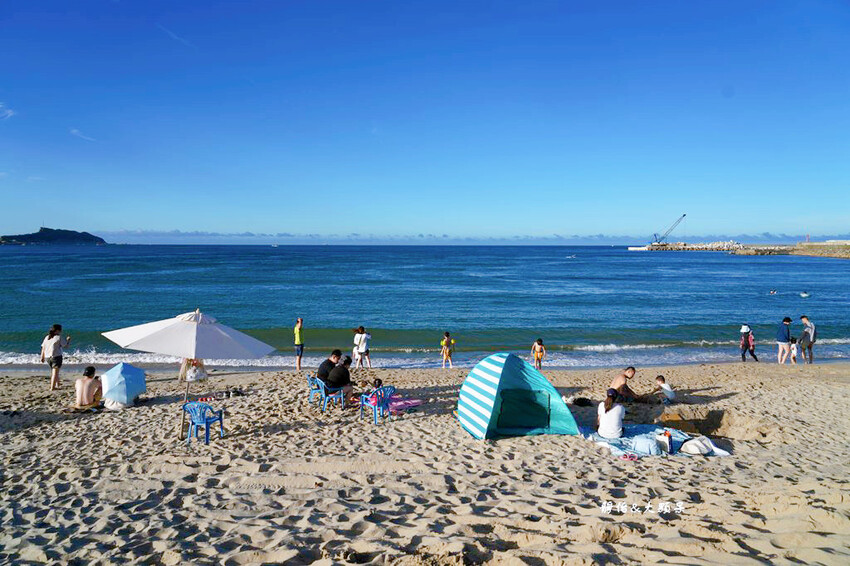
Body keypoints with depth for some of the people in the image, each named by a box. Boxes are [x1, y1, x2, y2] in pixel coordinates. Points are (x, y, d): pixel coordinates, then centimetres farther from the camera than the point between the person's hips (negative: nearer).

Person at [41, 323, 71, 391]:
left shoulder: (47, 337, 9)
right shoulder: (59, 337, -10)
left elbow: (43, 348, 10)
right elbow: (66, 346, -5)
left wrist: (42, 357, 16)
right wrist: (68, 340, 13)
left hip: (47, 357, 7)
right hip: (56, 356, -7)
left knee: (53, 371, 22)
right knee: (55, 372, -3)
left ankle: (57, 385, 29)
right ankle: (52, 388, -6)